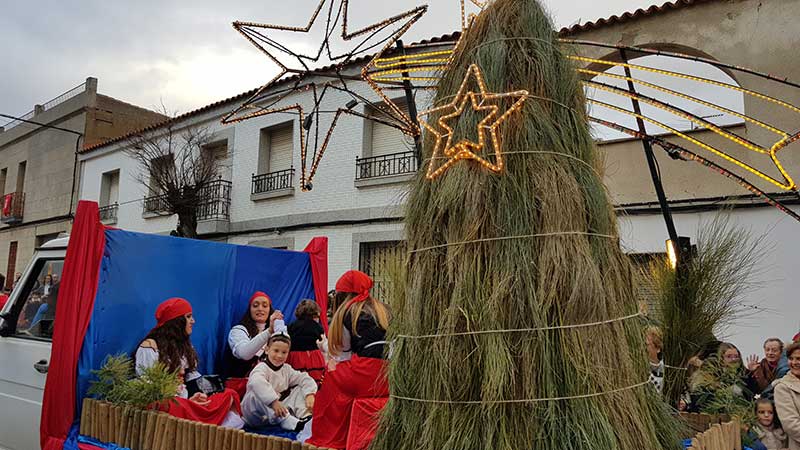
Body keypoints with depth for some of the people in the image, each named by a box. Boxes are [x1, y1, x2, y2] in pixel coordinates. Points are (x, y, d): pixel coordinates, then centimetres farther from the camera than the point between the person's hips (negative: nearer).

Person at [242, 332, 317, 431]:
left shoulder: (286, 369, 5)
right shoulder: (262, 368, -17)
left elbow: (304, 378, -1)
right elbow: (257, 382, -40)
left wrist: (310, 395, -21)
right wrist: (273, 401, -49)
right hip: (258, 417, -6)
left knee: (299, 389, 1)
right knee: (255, 395, -36)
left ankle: (305, 416, -22)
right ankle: (290, 422, -41)